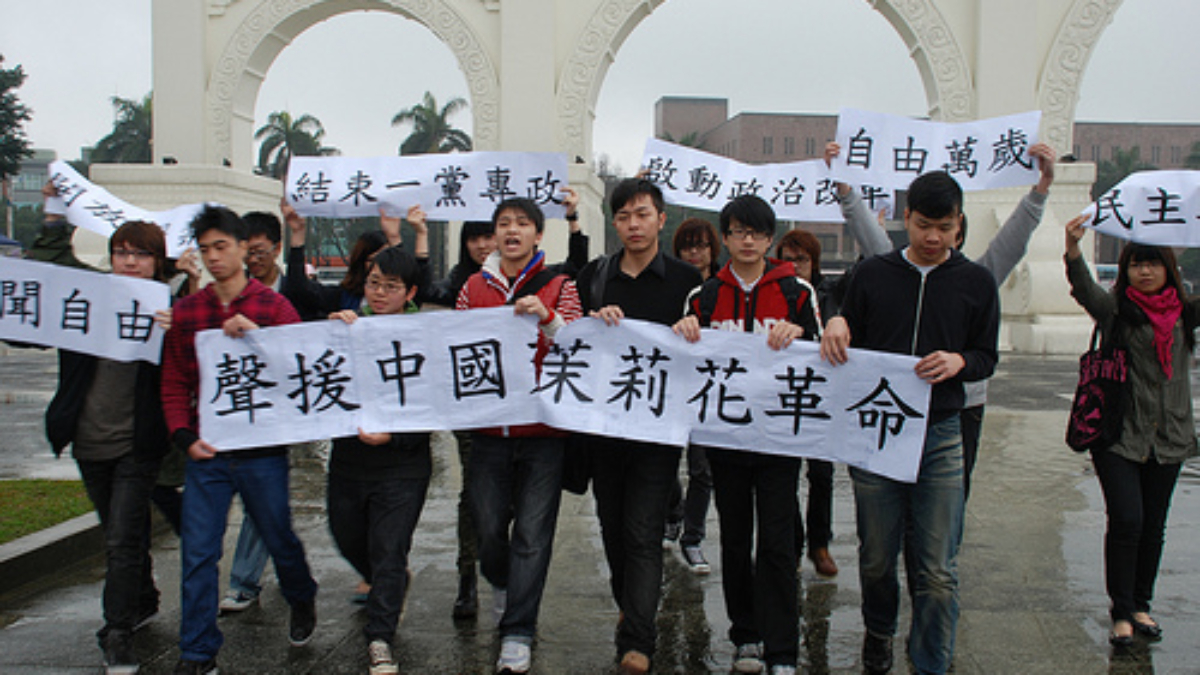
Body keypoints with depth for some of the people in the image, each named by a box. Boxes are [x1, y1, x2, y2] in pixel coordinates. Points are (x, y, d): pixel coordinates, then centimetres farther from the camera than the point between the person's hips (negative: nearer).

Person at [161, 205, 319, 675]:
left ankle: (302, 602, 43)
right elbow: (174, 384, 7)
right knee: (197, 553, 1)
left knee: (279, 538, 13)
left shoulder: (273, 306, -2)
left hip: (262, 451, -2)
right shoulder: (185, 311, 5)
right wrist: (184, 436, -6)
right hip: (207, 453, 2)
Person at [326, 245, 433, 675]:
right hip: (348, 459, 5)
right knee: (349, 540, 21)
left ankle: (380, 639, 12)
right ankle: (389, 586, 49)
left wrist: (394, 435, -21)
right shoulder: (345, 326, 2)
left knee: (389, 551, -1)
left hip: (402, 466, -5)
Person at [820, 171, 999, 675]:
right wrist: (836, 326, -10)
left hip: (939, 435, 0)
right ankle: (879, 632, 39)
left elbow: (987, 358, 10)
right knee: (876, 558, 11)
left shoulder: (976, 283, 7)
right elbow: (847, 348, 13)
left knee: (937, 570, -1)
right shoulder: (872, 274, 7)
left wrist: (960, 361, -12)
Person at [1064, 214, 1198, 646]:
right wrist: (1073, 249, -41)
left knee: (1153, 526, 11)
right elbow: (1083, 287, -22)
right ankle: (1121, 612, 5)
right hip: (1118, 436, -4)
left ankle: (1141, 605, 26)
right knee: (1126, 521, -9)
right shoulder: (1115, 310, -4)